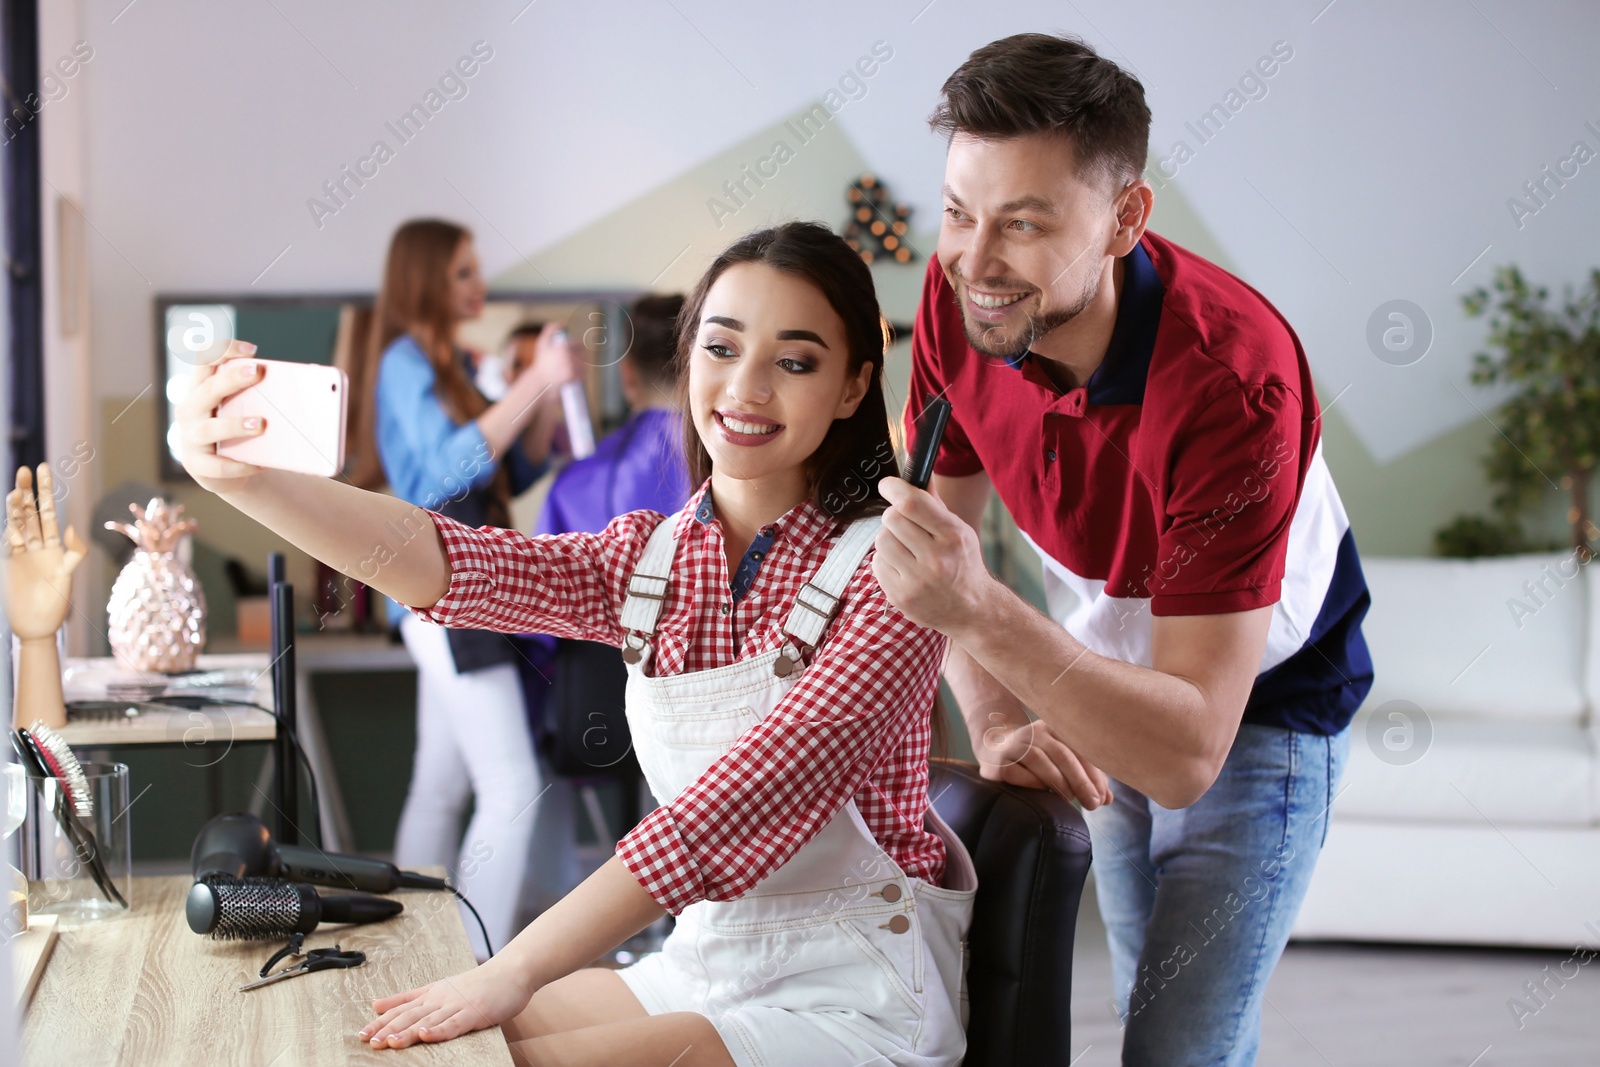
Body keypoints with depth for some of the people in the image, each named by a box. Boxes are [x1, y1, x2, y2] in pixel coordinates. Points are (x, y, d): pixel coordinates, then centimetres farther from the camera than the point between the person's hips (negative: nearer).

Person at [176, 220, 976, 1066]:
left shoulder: (883, 568, -15)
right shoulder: (647, 559, 3)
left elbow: (749, 799, -26)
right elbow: (443, 563, -14)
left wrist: (517, 971, -34)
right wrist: (239, 475, -33)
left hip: (858, 998, -6)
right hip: (706, 963, 6)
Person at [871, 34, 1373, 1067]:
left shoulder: (1233, 375, -39)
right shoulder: (961, 295, -21)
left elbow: (1190, 755, -41)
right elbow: (941, 533, -8)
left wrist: (980, 614, -52)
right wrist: (998, 720, -25)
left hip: (1259, 702, -5)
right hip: (1098, 679, 6)